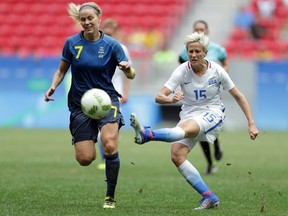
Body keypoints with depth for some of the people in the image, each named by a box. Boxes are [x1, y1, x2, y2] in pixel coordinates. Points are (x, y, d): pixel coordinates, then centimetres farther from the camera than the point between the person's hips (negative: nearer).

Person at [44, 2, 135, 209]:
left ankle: (110, 197, -7)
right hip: (80, 104, 2)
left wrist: (127, 68, -26)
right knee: (85, 159, -7)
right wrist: (53, 87, -8)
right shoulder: (72, 43, 0)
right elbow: (61, 70, 11)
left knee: (110, 147, -25)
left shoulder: (112, 44, -4)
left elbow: (131, 75, -2)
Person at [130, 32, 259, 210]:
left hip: (213, 113, -3)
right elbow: (159, 97, -16)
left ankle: (146, 134, -61)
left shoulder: (216, 70, -9)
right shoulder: (182, 70, -8)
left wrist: (251, 124, -3)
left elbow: (238, 96, 2)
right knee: (177, 155, -19)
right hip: (189, 114, 3)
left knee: (185, 128, -37)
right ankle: (209, 197, -17)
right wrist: (171, 99, -40)